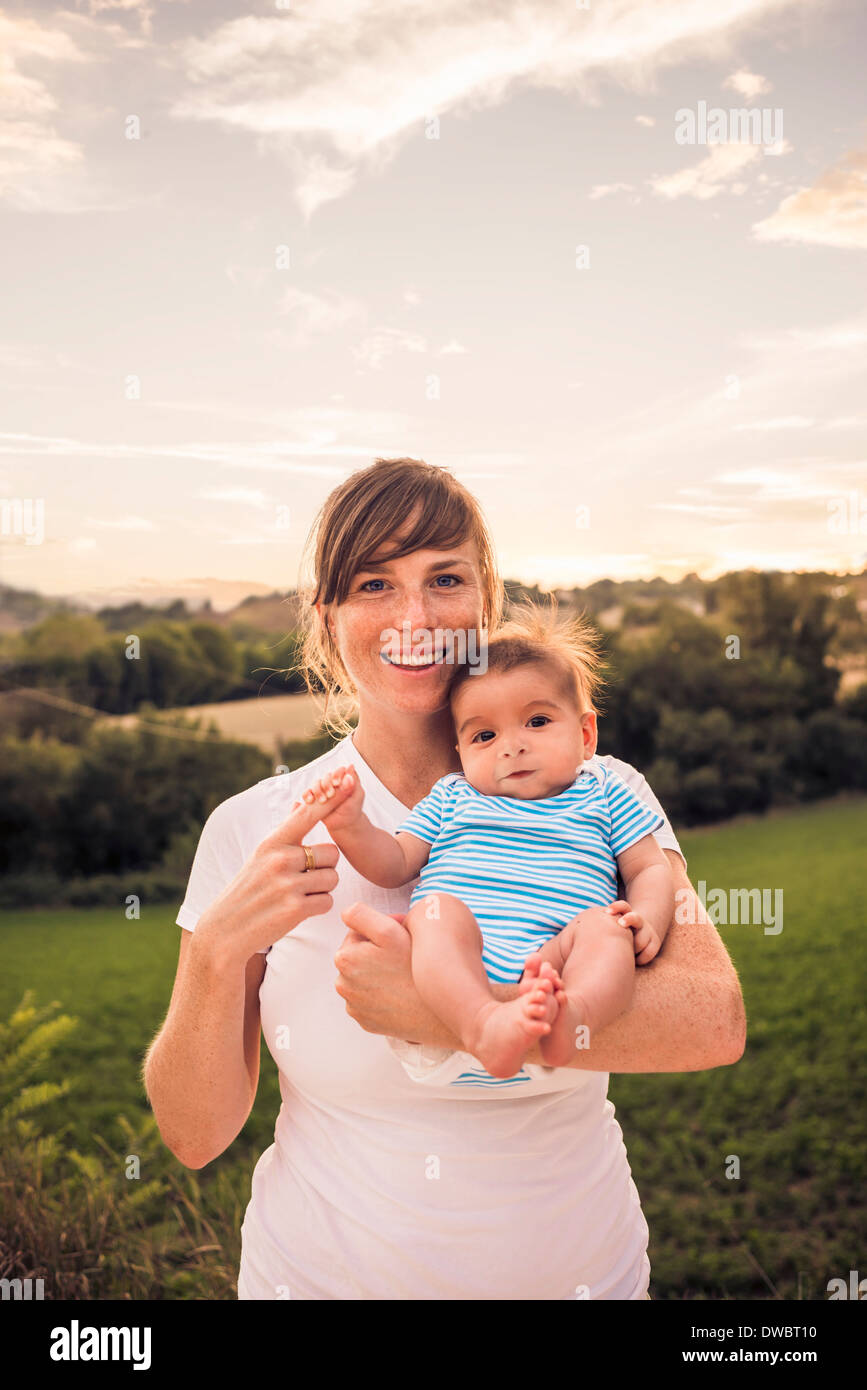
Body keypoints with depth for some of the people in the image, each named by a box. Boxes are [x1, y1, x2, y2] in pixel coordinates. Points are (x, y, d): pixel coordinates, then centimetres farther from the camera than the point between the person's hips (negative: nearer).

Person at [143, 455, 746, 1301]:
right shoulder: (253, 830, -12)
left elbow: (714, 1020, -27)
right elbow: (195, 1135, -10)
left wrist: (447, 1015, -34)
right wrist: (218, 951, -27)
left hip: (576, 1265, 0)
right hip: (322, 1269, 0)